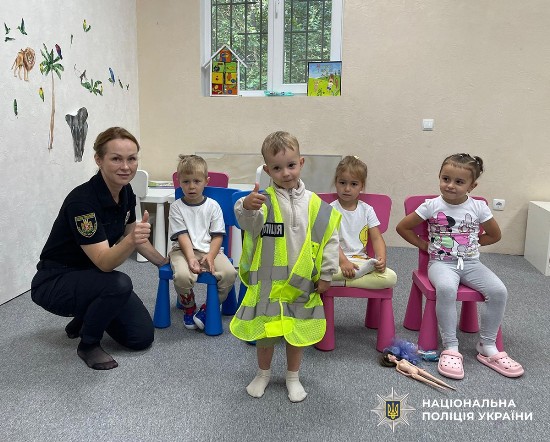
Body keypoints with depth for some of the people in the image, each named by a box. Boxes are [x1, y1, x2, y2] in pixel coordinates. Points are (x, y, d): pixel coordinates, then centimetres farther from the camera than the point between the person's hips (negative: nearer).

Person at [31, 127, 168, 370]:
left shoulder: (126, 192, -7)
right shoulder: (82, 200, -30)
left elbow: (131, 235, 10)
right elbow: (104, 262, -35)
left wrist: (164, 263, 17)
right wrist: (131, 240, -54)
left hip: (91, 276, 7)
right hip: (54, 283, -7)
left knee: (142, 337, -2)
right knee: (119, 284, -36)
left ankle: (83, 320, 22)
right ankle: (88, 344, -8)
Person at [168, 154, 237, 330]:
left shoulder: (213, 206, 7)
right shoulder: (176, 207, 4)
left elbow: (217, 236, 3)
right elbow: (182, 236, -6)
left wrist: (210, 256, -15)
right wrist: (191, 257, -21)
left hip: (209, 249, 2)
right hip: (183, 250, -1)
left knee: (230, 273, -25)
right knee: (182, 275, -33)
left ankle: (209, 307, 0)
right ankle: (188, 306, 2)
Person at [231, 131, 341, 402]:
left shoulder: (314, 204, -2)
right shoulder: (264, 200, -9)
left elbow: (330, 238, 2)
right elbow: (249, 223, -29)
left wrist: (326, 274, 1)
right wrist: (246, 207, -51)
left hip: (301, 282, 2)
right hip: (267, 280, -1)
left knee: (297, 333, 16)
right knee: (265, 331, 14)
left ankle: (293, 377, 37)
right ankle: (263, 373, 38)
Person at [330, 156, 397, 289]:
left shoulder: (367, 210, 9)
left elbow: (377, 238, 5)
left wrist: (381, 258, -14)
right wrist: (343, 262, -24)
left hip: (361, 260, 3)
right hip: (337, 259, -3)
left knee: (391, 278, -22)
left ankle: (343, 282, -18)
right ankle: (361, 273, -21)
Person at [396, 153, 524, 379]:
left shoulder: (478, 207, 0)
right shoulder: (431, 206, -6)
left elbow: (495, 235, 15)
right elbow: (402, 227, 1)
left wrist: (473, 243, 8)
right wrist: (424, 245, 2)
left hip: (471, 263, 3)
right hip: (441, 263, -3)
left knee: (499, 291, -21)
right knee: (446, 289, -36)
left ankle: (487, 346, -3)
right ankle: (450, 348, -23)